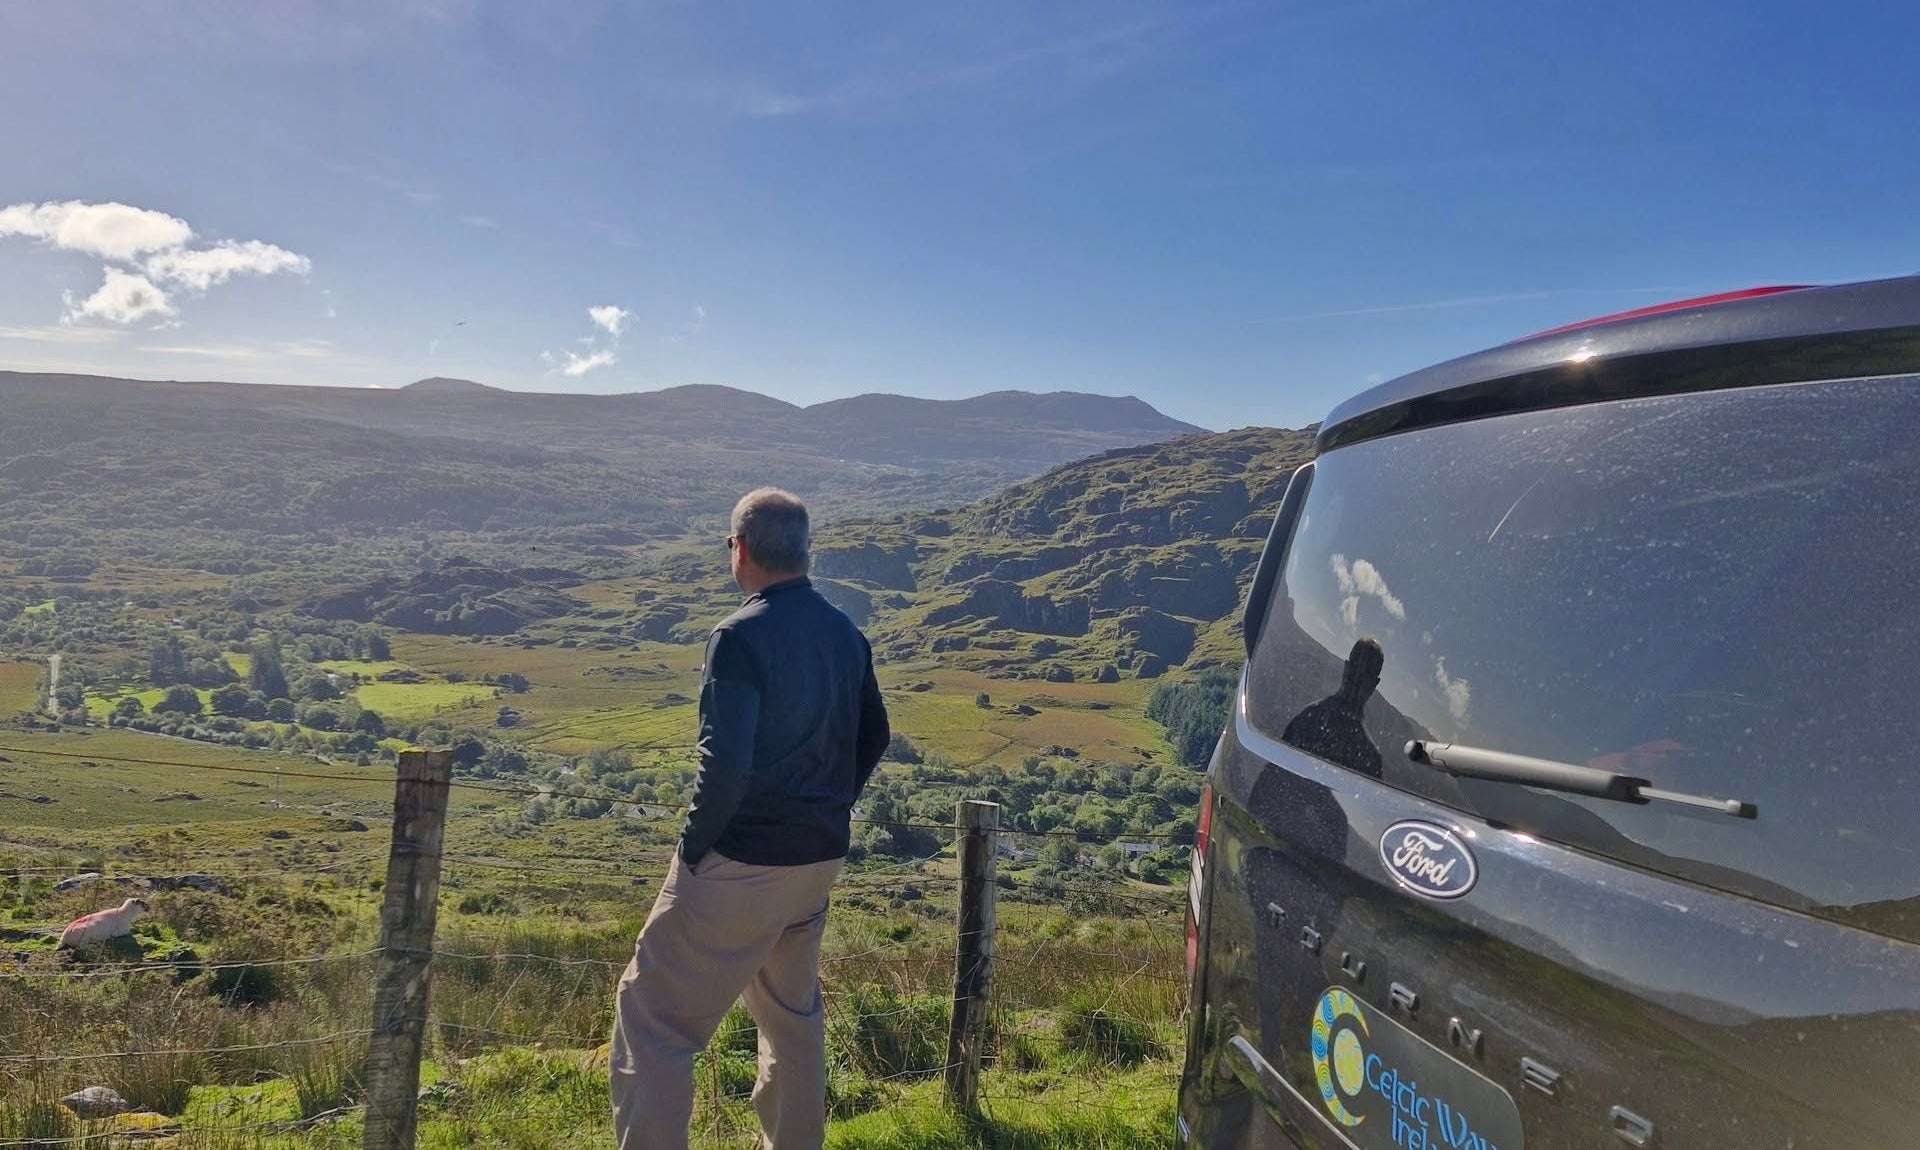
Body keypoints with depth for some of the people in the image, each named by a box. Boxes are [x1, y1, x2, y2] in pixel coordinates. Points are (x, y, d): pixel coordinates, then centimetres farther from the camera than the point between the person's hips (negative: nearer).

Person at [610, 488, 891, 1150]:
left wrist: (693, 846, -11)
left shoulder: (741, 636, -19)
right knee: (793, 1015, 24)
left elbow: (726, 766, -25)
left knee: (653, 1016, 5)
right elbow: (872, 737, 15)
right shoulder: (845, 634, 5)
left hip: (741, 865, -8)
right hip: (821, 859, 8)